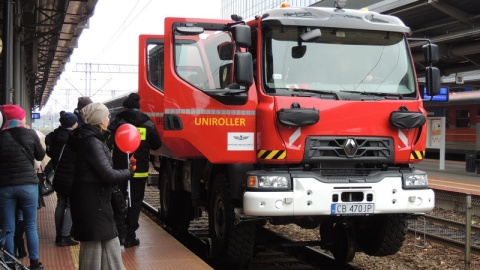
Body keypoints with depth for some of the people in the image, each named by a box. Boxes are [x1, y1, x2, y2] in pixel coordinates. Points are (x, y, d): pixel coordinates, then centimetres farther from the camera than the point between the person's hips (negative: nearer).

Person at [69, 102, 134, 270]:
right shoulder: (92, 142, -18)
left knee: (109, 242, 14)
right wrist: (129, 172, -6)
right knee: (93, 243, -1)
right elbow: (108, 174, -21)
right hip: (92, 201, -10)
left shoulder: (92, 139, 12)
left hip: (97, 200, 10)